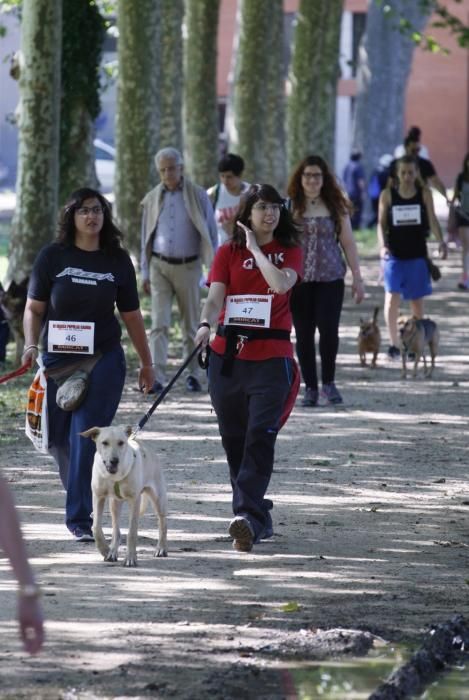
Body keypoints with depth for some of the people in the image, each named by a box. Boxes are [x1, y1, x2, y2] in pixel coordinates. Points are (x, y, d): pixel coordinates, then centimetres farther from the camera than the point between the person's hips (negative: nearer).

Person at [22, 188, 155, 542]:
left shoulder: (117, 260, 5)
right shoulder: (53, 257, 1)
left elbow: (131, 315, 12)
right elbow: (34, 309, 4)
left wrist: (146, 363, 16)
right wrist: (31, 346, -12)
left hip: (103, 360, -1)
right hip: (57, 359, 1)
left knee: (87, 437, -11)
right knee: (59, 438, 8)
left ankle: (80, 518, -10)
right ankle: (80, 502, 30)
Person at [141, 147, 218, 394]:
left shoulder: (198, 196, 1)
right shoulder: (152, 199, 8)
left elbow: (211, 234, 3)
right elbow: (146, 238, 13)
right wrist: (145, 273, 10)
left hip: (188, 266, -1)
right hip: (160, 265, 1)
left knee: (191, 325, 8)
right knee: (159, 324, -9)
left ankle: (193, 375, 19)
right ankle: (157, 377, -15)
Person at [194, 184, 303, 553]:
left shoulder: (290, 251, 6)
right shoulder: (228, 252, 8)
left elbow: (281, 283, -15)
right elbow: (215, 297, -4)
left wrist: (255, 249, -7)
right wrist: (206, 324, -23)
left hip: (271, 358, -2)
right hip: (228, 355, 2)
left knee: (260, 437, -14)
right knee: (234, 439, 8)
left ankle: (247, 516, -23)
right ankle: (259, 516, 22)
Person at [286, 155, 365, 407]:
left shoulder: (336, 207, 7)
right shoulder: (289, 206, 3)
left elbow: (348, 242, 10)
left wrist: (357, 277, 6)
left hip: (330, 278, 0)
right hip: (298, 280, 0)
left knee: (329, 329, -12)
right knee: (304, 334, 1)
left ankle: (328, 383, 6)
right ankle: (310, 388, 10)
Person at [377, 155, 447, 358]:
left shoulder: (424, 194, 2)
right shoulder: (388, 195, 0)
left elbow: (432, 220, -1)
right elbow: (381, 223, 2)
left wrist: (440, 242, -16)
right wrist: (382, 246, -14)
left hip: (417, 254, 1)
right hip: (394, 254, -1)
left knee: (417, 300, 7)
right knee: (392, 296, -14)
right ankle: (393, 344, -7)